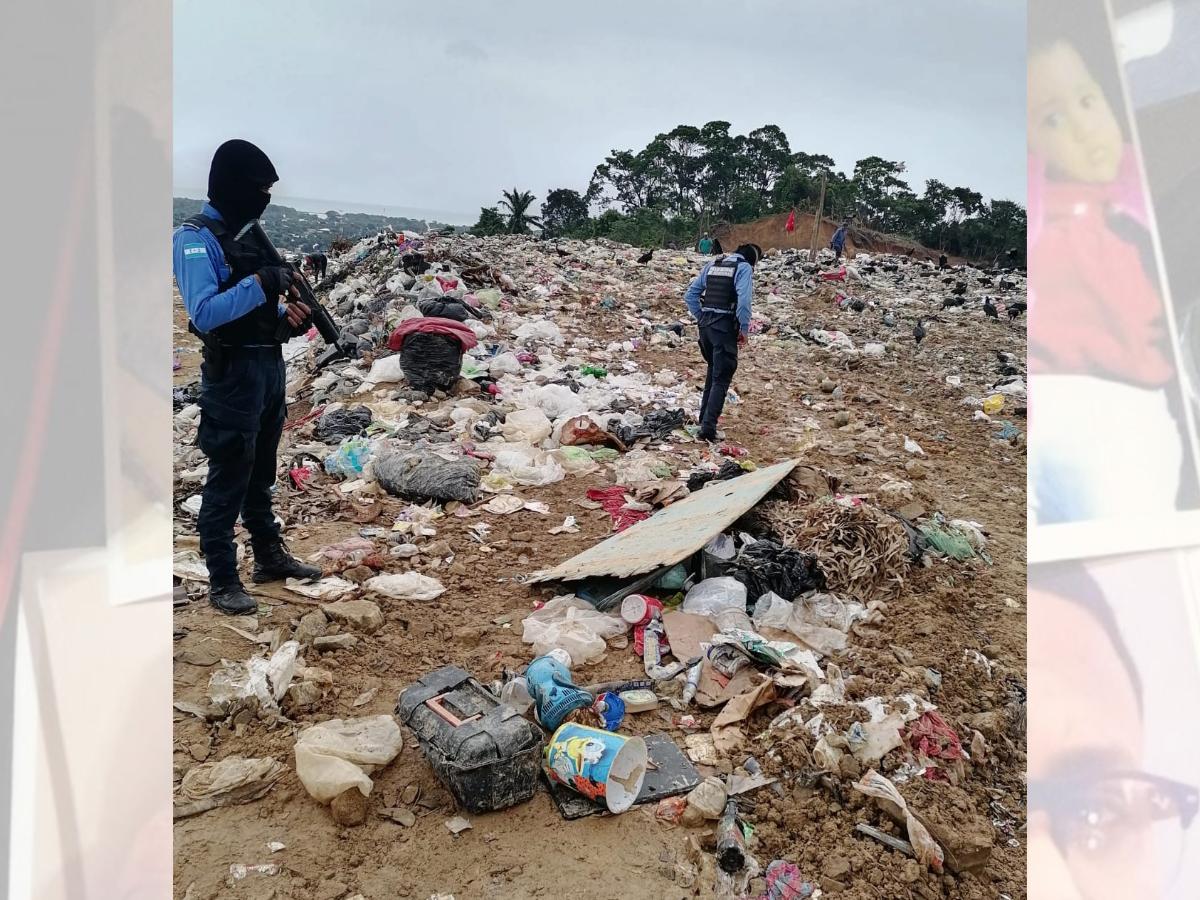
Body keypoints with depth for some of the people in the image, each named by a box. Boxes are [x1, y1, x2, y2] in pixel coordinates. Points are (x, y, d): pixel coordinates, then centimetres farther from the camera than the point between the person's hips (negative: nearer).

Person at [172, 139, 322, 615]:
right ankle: (222, 581, 10)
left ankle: (270, 555, 32)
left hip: (270, 365, 9)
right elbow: (204, 314, -26)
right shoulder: (196, 239, -14)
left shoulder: (244, 235, 12)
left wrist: (286, 310, 2)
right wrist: (261, 283, -29)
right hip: (232, 374, -8)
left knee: (261, 473, 19)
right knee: (228, 479, 0)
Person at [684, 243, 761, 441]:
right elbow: (744, 300, -17)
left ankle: (705, 416, 29)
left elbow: (690, 295, 14)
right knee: (722, 378, -3)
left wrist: (701, 318, 16)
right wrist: (744, 329, -8)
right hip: (725, 326, -6)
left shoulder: (712, 265, 16)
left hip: (705, 324, 6)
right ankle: (708, 426, -12)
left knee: (713, 370, 23)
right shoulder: (744, 267, -3)